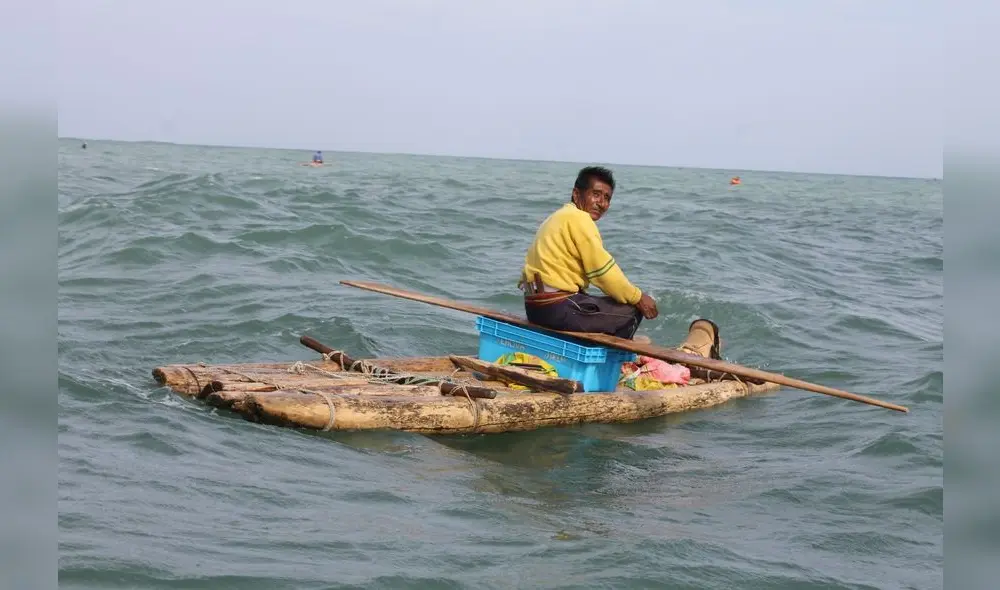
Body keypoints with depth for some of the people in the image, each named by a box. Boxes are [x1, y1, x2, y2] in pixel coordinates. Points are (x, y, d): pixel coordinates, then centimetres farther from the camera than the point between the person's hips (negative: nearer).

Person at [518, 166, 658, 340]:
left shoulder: (560, 216, 21)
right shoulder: (578, 218, -10)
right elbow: (603, 270, -14)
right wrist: (638, 297, -4)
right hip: (557, 308, -11)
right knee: (631, 312, -5)